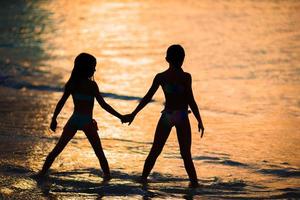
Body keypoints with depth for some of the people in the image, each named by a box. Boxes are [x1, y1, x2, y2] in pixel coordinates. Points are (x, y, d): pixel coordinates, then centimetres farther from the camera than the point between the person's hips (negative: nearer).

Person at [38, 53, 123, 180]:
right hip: (87, 122, -4)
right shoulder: (91, 85, -11)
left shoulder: (71, 83, 2)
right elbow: (103, 105, -11)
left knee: (57, 149, 12)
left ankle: (43, 172, 11)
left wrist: (54, 119, 9)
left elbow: (61, 102, 2)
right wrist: (120, 116, -7)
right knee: (99, 153, 10)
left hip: (74, 120, 4)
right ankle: (107, 174, 6)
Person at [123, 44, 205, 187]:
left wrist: (133, 114, 8)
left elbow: (147, 98, 0)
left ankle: (143, 178, 18)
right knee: (186, 154, 5)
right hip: (182, 116, -2)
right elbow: (191, 101, -12)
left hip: (166, 116, 2)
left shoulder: (160, 77, -2)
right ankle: (194, 181, 6)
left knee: (154, 151, 14)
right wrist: (199, 121, -6)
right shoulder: (186, 77, -11)